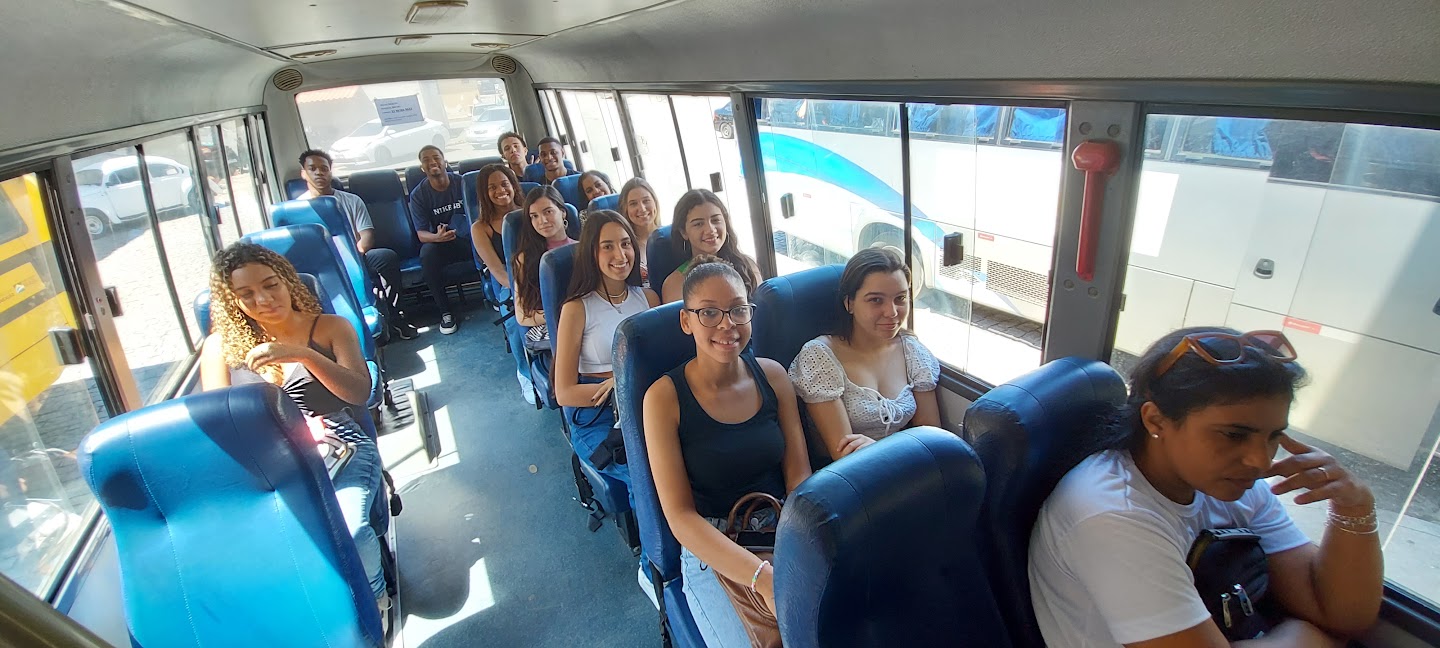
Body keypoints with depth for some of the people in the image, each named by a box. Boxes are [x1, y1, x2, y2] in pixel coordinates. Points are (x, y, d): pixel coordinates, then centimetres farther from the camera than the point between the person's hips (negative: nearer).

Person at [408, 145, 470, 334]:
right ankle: (445, 312, -22)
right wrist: (437, 237, -32)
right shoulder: (418, 194, -2)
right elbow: (421, 233, -7)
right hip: (440, 243, 0)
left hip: (469, 239, 1)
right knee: (428, 254, -35)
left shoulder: (462, 183, 0)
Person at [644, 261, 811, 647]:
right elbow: (681, 517, -13)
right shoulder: (665, 397, -11)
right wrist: (764, 578, -26)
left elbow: (799, 475, -1)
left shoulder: (772, 375, 1)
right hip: (710, 551, -3)